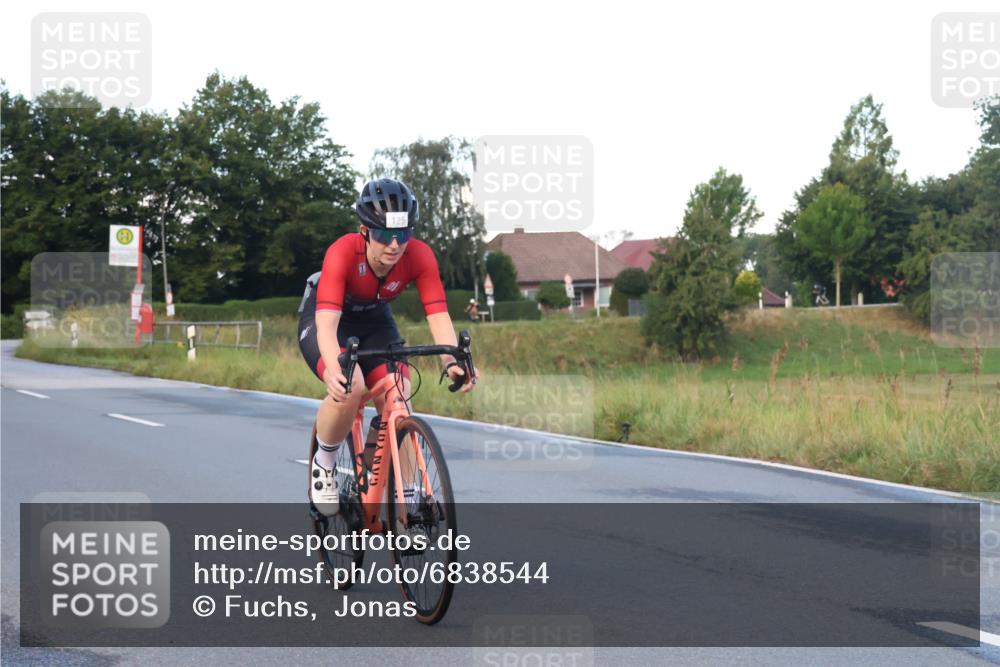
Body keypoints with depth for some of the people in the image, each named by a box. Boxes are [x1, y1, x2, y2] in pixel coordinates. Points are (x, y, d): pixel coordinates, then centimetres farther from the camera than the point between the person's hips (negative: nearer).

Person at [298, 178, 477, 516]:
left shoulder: (420, 256, -27)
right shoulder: (343, 252, -36)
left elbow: (438, 315, -33)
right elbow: (327, 322, -46)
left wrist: (451, 360, -53)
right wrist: (333, 368, -65)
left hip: (374, 322, 3)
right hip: (322, 319, -3)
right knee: (348, 388, -31)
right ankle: (324, 463, -3)